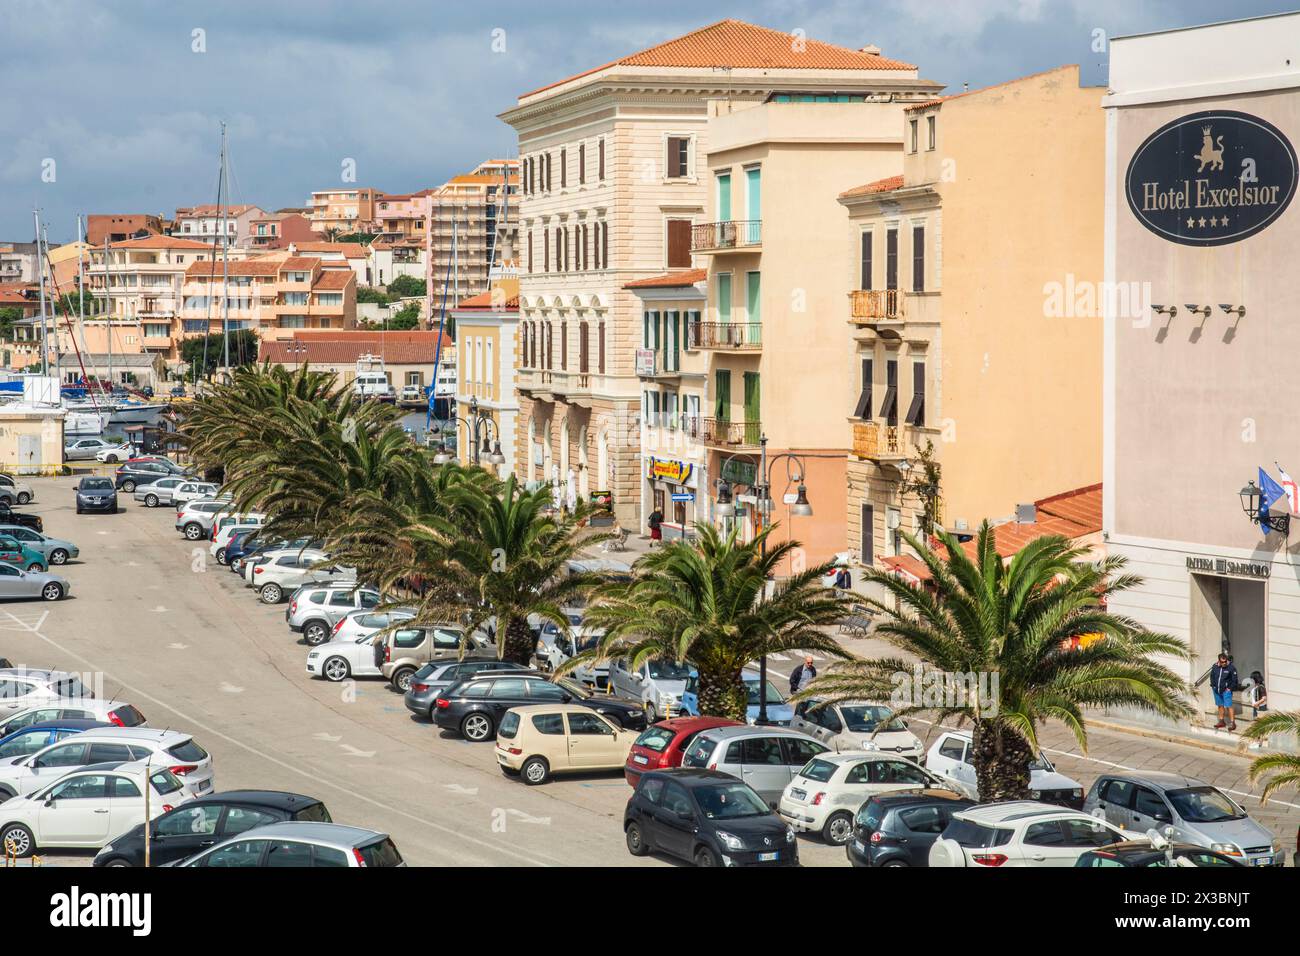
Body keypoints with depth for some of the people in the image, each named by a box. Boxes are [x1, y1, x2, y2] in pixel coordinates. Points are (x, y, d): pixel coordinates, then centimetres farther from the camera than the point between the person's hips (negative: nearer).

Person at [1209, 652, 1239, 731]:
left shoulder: (1231, 668, -12)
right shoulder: (1215, 667, 0)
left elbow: (1234, 680, -7)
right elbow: (1212, 676, 15)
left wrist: (1230, 688, -10)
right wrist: (1213, 685, 8)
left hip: (1226, 690, -5)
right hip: (1216, 690, 5)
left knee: (1228, 706, -8)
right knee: (1220, 705, 15)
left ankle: (1232, 723, -5)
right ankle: (1221, 721, 27)